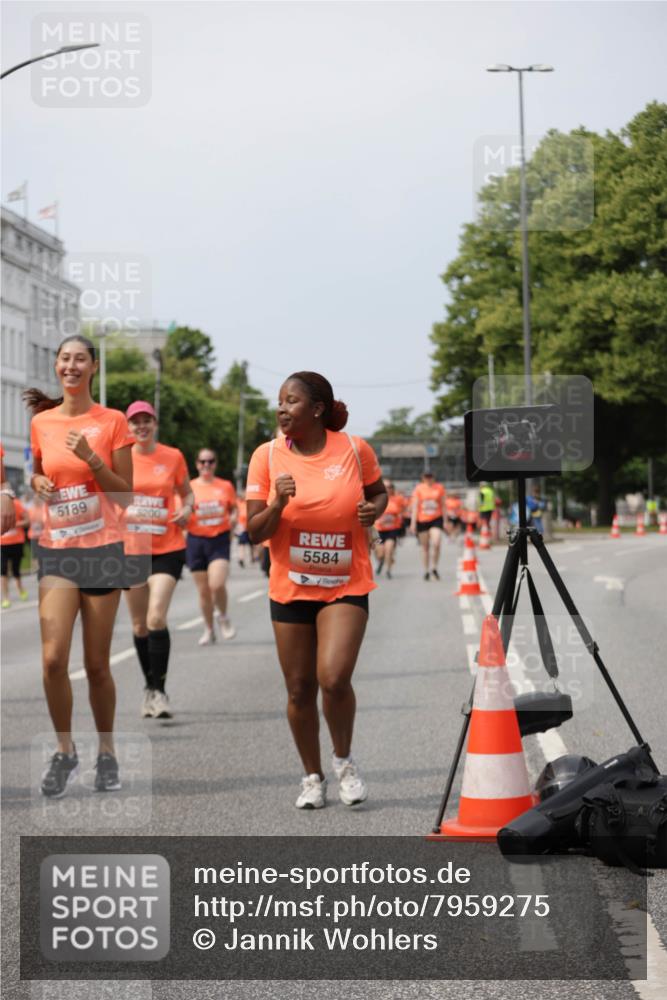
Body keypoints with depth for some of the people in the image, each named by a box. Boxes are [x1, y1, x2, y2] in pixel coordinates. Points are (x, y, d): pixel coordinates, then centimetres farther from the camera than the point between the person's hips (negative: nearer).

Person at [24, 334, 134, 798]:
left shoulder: (113, 422, -3)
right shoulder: (41, 422, 6)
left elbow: (126, 495, -2)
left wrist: (90, 458, -15)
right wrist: (37, 482, -2)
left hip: (103, 550, -2)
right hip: (55, 551, 2)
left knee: (97, 664, 3)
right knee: (54, 658, -11)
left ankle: (107, 753, 21)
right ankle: (65, 751, 8)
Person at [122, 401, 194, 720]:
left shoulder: (173, 457, 1)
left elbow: (187, 493, 14)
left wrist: (187, 509, -7)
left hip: (167, 549, -2)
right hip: (130, 549, 2)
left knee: (157, 618, -16)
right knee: (140, 624, 9)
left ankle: (159, 691, -8)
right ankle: (149, 688, 25)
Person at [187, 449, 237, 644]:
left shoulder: (226, 486, 5)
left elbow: (234, 509, 15)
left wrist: (233, 518, -7)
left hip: (220, 540, -1)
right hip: (196, 540, 1)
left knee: (217, 584, -19)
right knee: (203, 590, 4)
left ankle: (223, 617, 10)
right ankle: (209, 630, 20)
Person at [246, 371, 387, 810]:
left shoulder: (354, 449, -6)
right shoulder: (267, 456, -4)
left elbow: (379, 492, 13)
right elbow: (255, 532, -4)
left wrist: (375, 509, -9)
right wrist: (278, 503, -23)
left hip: (346, 586, -2)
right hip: (290, 589, 2)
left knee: (334, 678, -18)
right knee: (300, 689, 7)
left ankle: (344, 758, 9)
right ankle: (313, 777, 26)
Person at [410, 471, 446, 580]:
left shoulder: (439, 487, 5)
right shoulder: (418, 489, 2)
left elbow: (443, 505, 9)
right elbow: (415, 506, 2)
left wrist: (445, 521, 7)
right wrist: (413, 522, -3)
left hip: (436, 519, 0)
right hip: (422, 520, 0)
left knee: (436, 544, -17)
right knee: (425, 547, 7)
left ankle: (434, 568, 0)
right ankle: (426, 570, 17)